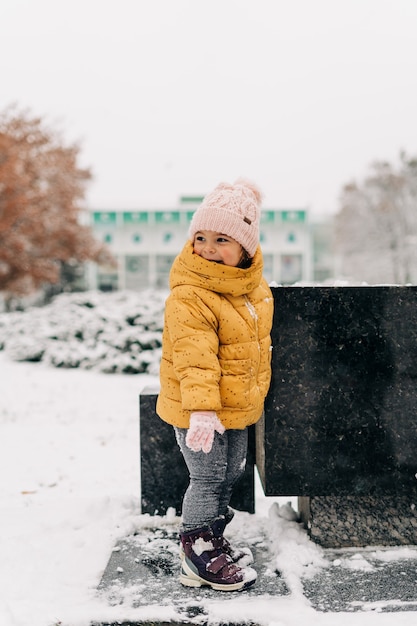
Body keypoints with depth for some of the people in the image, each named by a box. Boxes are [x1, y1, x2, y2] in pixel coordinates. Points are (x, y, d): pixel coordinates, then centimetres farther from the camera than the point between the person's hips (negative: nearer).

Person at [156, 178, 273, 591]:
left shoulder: (253, 284, 3)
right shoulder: (188, 297, -24)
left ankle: (212, 540, 39)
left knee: (230, 476, 19)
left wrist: (256, 393, 25)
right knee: (208, 480, 1)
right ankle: (197, 557, 20)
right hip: (197, 411, -8)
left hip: (237, 406, 8)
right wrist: (202, 410, -37)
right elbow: (194, 359, -31)